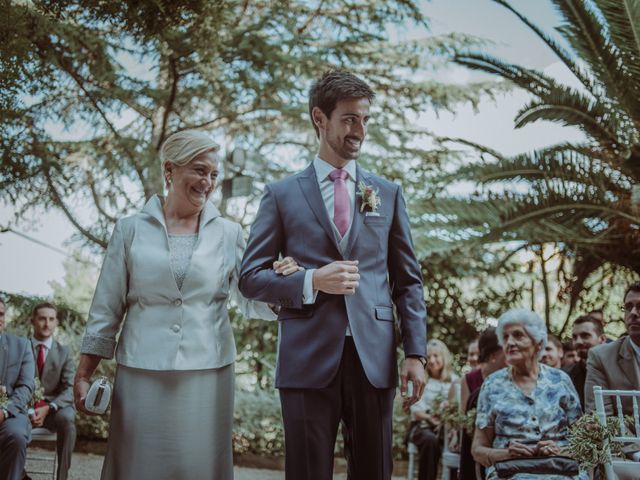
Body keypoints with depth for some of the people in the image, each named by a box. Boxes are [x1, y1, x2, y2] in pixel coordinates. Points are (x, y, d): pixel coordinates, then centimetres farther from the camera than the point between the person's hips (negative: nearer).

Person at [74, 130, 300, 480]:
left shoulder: (228, 233, 6)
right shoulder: (131, 229, 3)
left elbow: (249, 302, 8)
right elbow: (106, 308, 5)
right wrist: (84, 374, 2)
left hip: (207, 372, 1)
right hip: (143, 373, -1)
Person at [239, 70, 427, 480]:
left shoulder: (388, 193, 12)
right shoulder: (283, 195, 5)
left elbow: (408, 281, 10)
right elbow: (251, 276, 3)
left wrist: (416, 353, 1)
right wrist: (311, 282, -13)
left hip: (374, 357, 2)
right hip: (308, 358, -2)